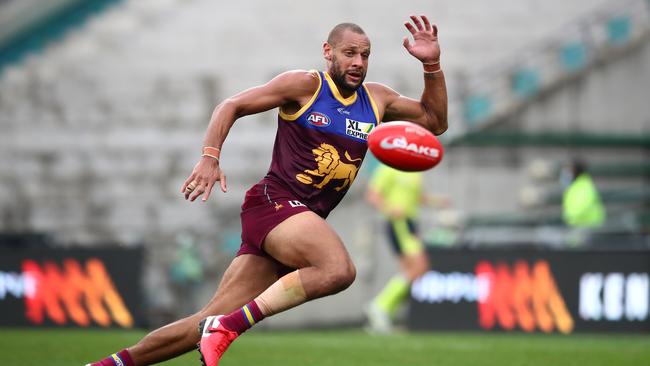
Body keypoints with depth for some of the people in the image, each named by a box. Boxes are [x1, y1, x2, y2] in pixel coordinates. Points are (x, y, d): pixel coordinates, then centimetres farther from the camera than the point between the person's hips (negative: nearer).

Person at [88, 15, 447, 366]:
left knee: (209, 323, -1)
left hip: (304, 221, 6)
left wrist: (432, 65, 9)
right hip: (273, 202, -6)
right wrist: (210, 156, -14)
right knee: (339, 270, -34)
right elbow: (231, 106, 1)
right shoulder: (306, 85, -2)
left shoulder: (377, 99, 16)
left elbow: (435, 122, 23)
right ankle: (228, 326, -30)